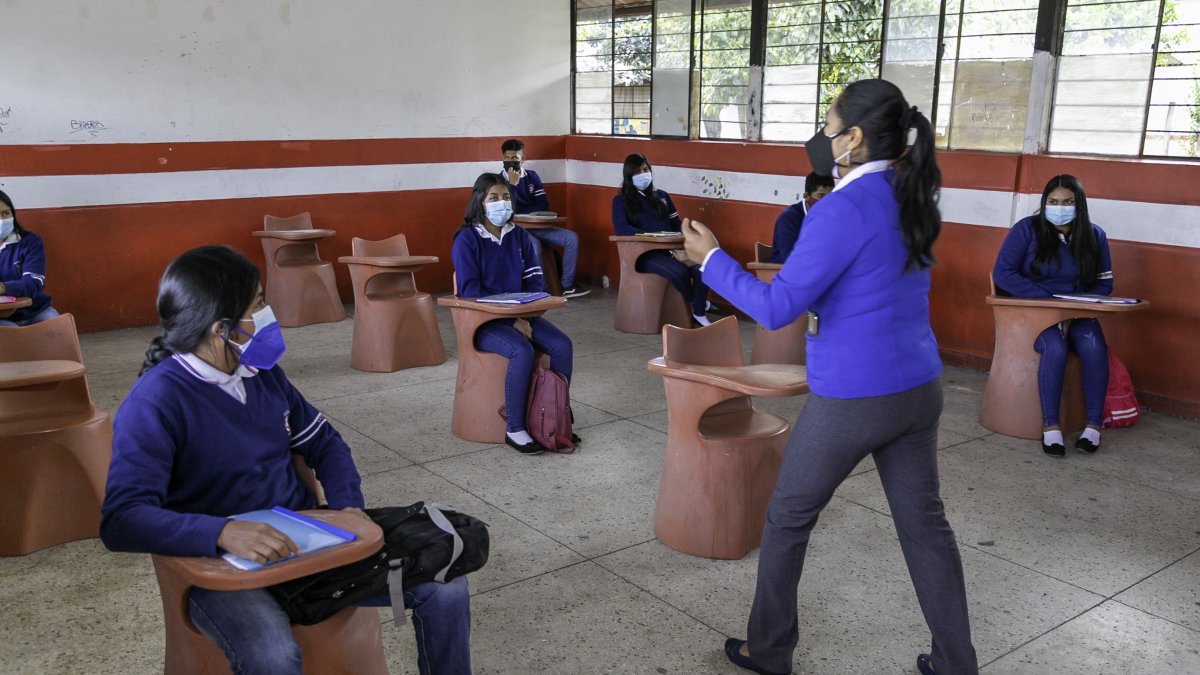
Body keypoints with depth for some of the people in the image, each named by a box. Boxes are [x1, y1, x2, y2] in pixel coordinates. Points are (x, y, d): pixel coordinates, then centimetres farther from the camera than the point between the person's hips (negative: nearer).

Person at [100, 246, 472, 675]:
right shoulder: (154, 403, -16)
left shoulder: (263, 373, 5)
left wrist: (348, 504, -4)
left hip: (306, 539, 6)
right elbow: (123, 519, -25)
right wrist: (224, 532, -41)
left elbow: (323, 442, 15)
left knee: (444, 583, -6)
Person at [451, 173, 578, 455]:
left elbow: (534, 280, 8)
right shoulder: (467, 240, -8)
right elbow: (470, 291, -14)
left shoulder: (519, 236, 9)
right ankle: (515, 430, -21)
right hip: (483, 321, -5)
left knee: (562, 345, -18)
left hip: (520, 315, 5)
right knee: (522, 351, -33)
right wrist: (511, 321, -19)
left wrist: (525, 316, -11)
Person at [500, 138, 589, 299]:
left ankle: (567, 286, -8)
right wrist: (512, 184, -19)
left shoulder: (532, 176, 10)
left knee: (571, 238, -11)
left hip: (536, 227, 5)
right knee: (534, 246, -37)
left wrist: (519, 211, -10)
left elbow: (543, 206, 2)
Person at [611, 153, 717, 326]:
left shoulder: (661, 196, 18)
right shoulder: (621, 201, 4)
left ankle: (699, 314, -13)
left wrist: (677, 248, -6)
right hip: (643, 253, -4)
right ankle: (697, 304, -5)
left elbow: (676, 225, 16)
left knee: (701, 268, -27)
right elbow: (621, 229, -13)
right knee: (679, 271, -33)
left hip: (669, 249, 4)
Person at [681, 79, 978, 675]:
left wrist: (711, 258, -9)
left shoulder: (844, 210, -20)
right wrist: (842, 174, 17)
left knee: (787, 519, 12)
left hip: (852, 400, -7)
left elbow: (776, 308, -21)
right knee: (924, 523, 16)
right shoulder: (911, 198, 5)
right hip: (917, 388, 8)